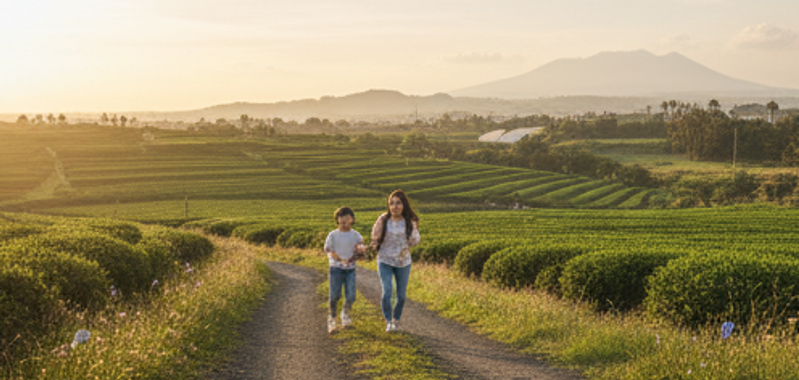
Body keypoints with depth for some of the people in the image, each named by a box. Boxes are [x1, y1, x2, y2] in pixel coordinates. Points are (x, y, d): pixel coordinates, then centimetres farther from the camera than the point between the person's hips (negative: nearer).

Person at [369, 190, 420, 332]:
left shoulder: (410, 221, -5)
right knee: (387, 291, -16)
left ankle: (396, 319, 32)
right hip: (385, 261, -2)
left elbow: (415, 241, 7)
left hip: (403, 262, 2)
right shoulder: (383, 220, -9)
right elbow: (375, 238, 3)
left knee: (401, 295, 7)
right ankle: (388, 321, 3)